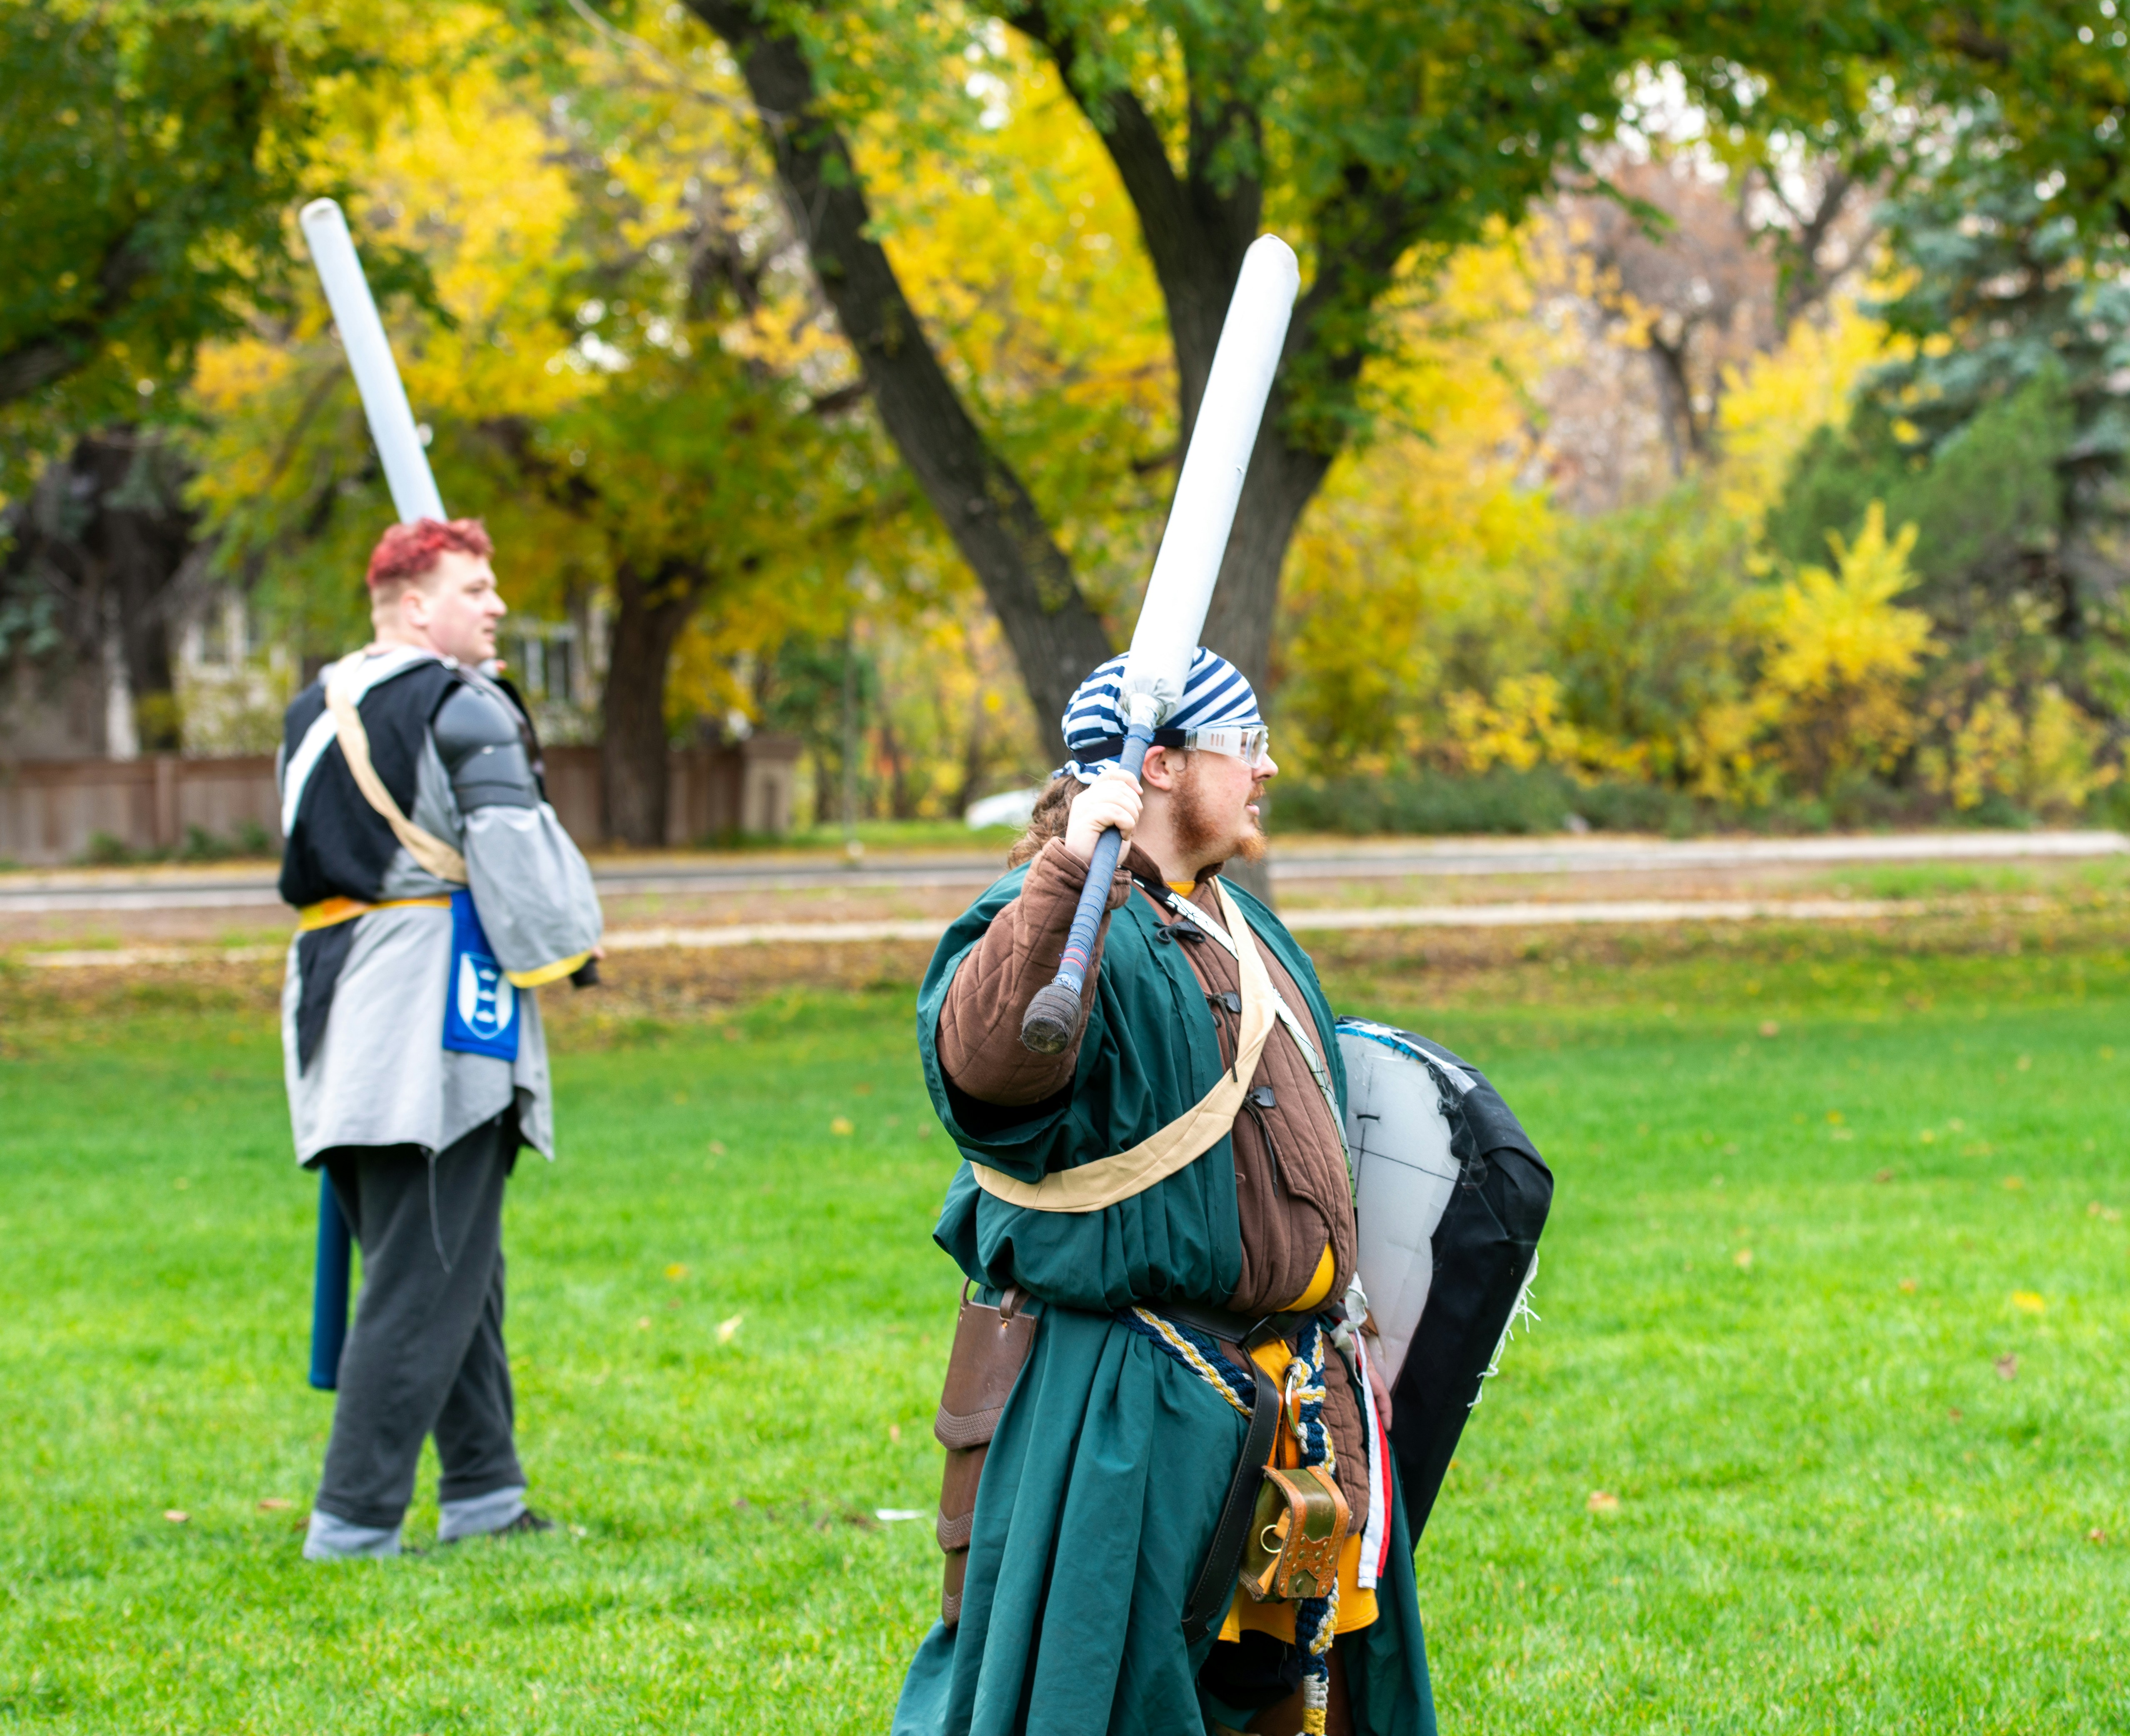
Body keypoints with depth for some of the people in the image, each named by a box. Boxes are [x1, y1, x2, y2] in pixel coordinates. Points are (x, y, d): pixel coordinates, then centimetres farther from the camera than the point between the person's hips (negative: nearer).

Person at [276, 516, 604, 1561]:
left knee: (456, 1267, 18)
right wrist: (563, 948, 1)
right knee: (426, 1285, -6)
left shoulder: (312, 713, 16)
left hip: (336, 1004, 9)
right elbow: (512, 845, -12)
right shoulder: (463, 708, -9)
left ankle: (483, 1493, 23)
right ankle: (354, 1522, -8)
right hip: (437, 1019, -9)